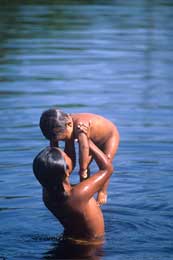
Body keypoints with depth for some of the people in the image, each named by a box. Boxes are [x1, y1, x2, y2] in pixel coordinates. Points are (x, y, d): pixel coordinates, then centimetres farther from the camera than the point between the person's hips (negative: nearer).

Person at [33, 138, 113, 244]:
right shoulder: (78, 195, -33)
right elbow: (107, 168, -19)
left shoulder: (47, 192, -15)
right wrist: (87, 141, -14)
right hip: (92, 245, -7)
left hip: (68, 239, 7)